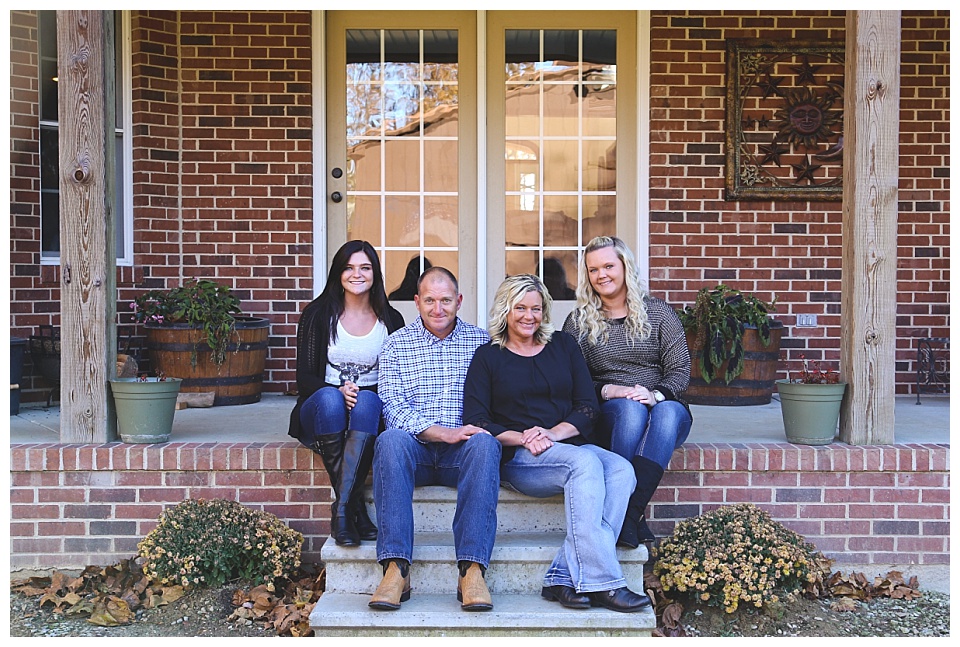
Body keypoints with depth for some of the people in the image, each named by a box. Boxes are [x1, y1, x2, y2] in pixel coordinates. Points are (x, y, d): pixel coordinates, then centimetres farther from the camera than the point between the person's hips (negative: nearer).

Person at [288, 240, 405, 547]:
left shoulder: (391, 320, 8)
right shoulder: (317, 315, 4)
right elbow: (304, 377, -1)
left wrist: (362, 395, -13)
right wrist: (339, 391, -22)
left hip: (371, 410, 1)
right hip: (321, 410, 0)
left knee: (367, 401, -36)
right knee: (329, 398, -37)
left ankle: (341, 508, -38)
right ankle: (356, 506, -33)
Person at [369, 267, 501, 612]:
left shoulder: (482, 341, 12)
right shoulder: (396, 344, 9)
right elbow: (394, 408, -2)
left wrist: (480, 428, -14)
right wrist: (444, 432, -17)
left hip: (462, 453, 0)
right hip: (415, 448, 0)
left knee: (485, 444, -33)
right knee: (391, 439, -33)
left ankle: (472, 570, -38)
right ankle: (396, 569, -36)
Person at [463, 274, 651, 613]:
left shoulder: (564, 346, 17)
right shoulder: (488, 356, 9)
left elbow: (587, 406, 8)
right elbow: (475, 419, 0)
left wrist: (552, 434, -11)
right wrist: (522, 439, -15)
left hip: (570, 445, 4)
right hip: (517, 458, -4)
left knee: (621, 471, -28)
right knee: (585, 462, -33)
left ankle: (564, 577, -31)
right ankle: (602, 582, -36)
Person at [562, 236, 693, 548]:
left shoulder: (658, 312, 10)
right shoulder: (578, 321, 11)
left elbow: (680, 371, 2)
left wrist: (655, 394, -18)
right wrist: (606, 390, -16)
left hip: (664, 404, 1)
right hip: (609, 414, 0)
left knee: (668, 412, -36)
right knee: (630, 408, -36)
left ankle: (630, 511, -47)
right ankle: (634, 518, -42)